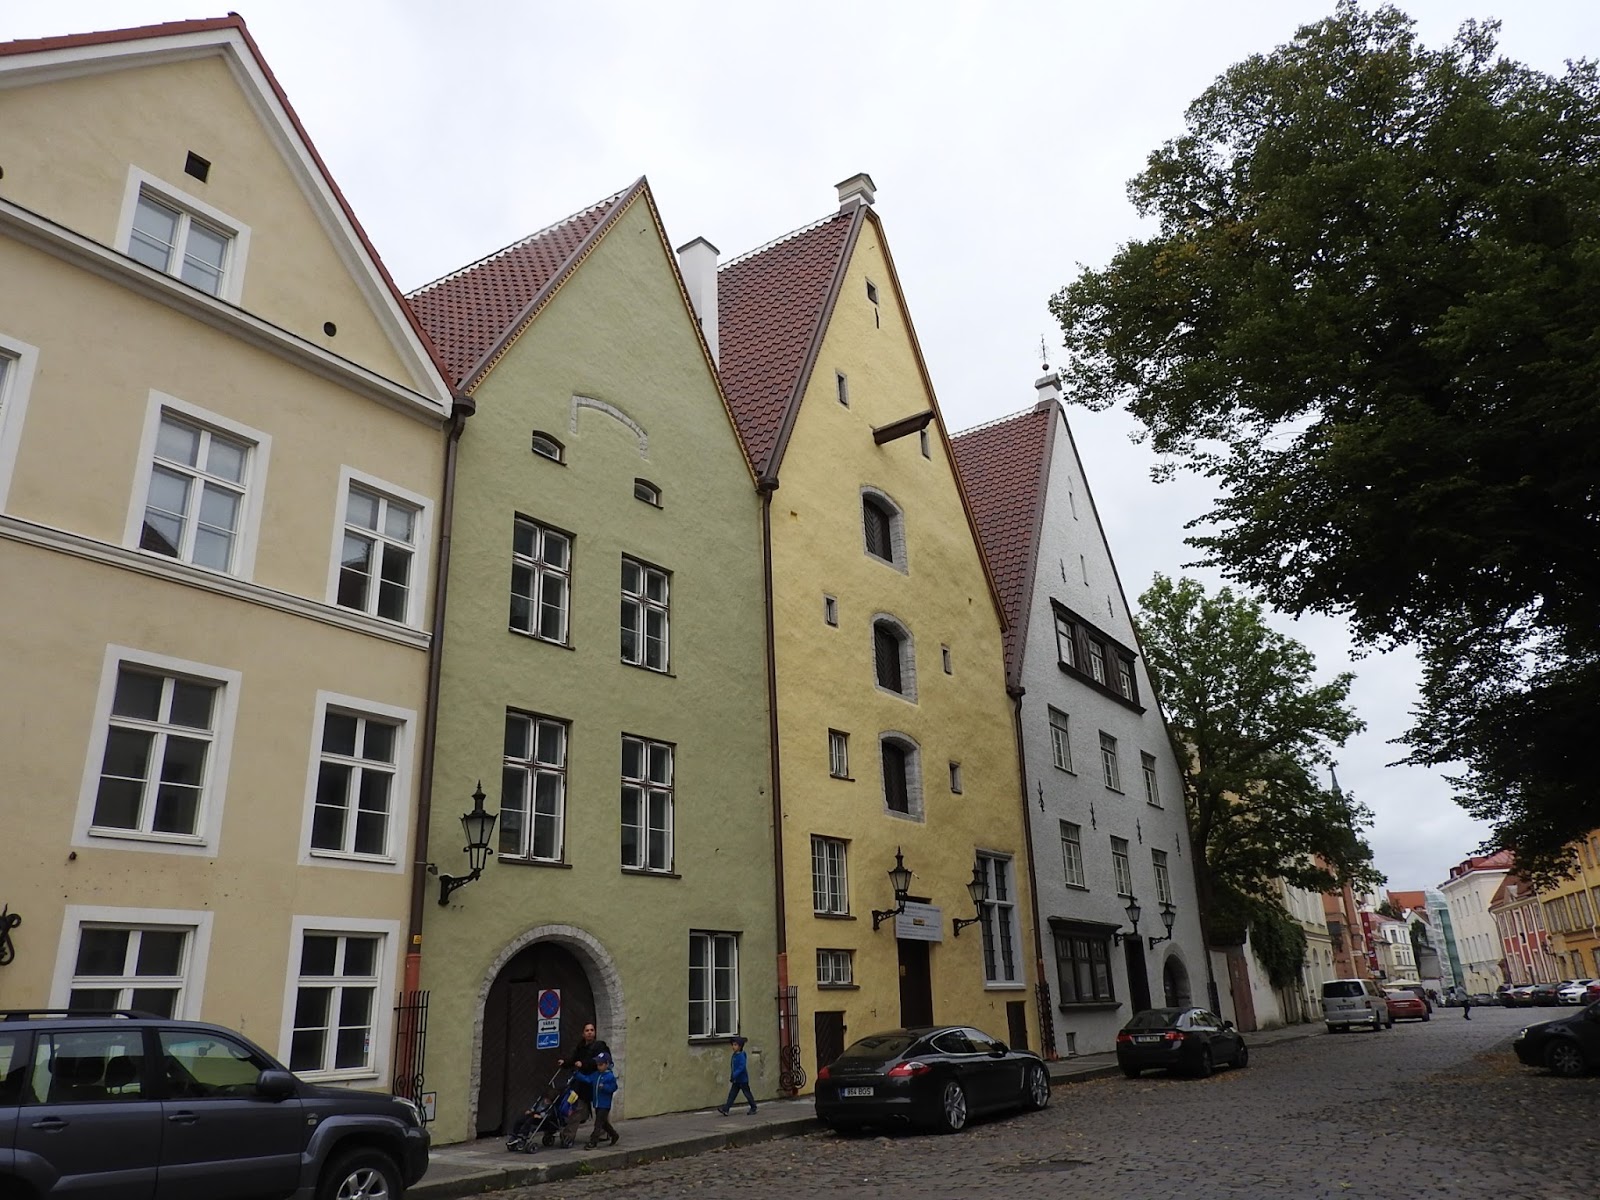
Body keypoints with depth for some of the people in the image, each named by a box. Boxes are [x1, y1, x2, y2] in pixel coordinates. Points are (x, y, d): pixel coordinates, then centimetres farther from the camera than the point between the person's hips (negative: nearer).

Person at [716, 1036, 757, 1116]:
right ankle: (725, 1109, -1)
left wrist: (734, 1075, -33)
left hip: (743, 1079, -8)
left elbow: (742, 1067, -29)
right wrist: (731, 1077, 15)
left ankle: (753, 1108, 19)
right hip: (736, 1080, 8)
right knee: (732, 1094, 3)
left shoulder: (741, 1056, -19)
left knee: (747, 1094, 5)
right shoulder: (734, 1055, 7)